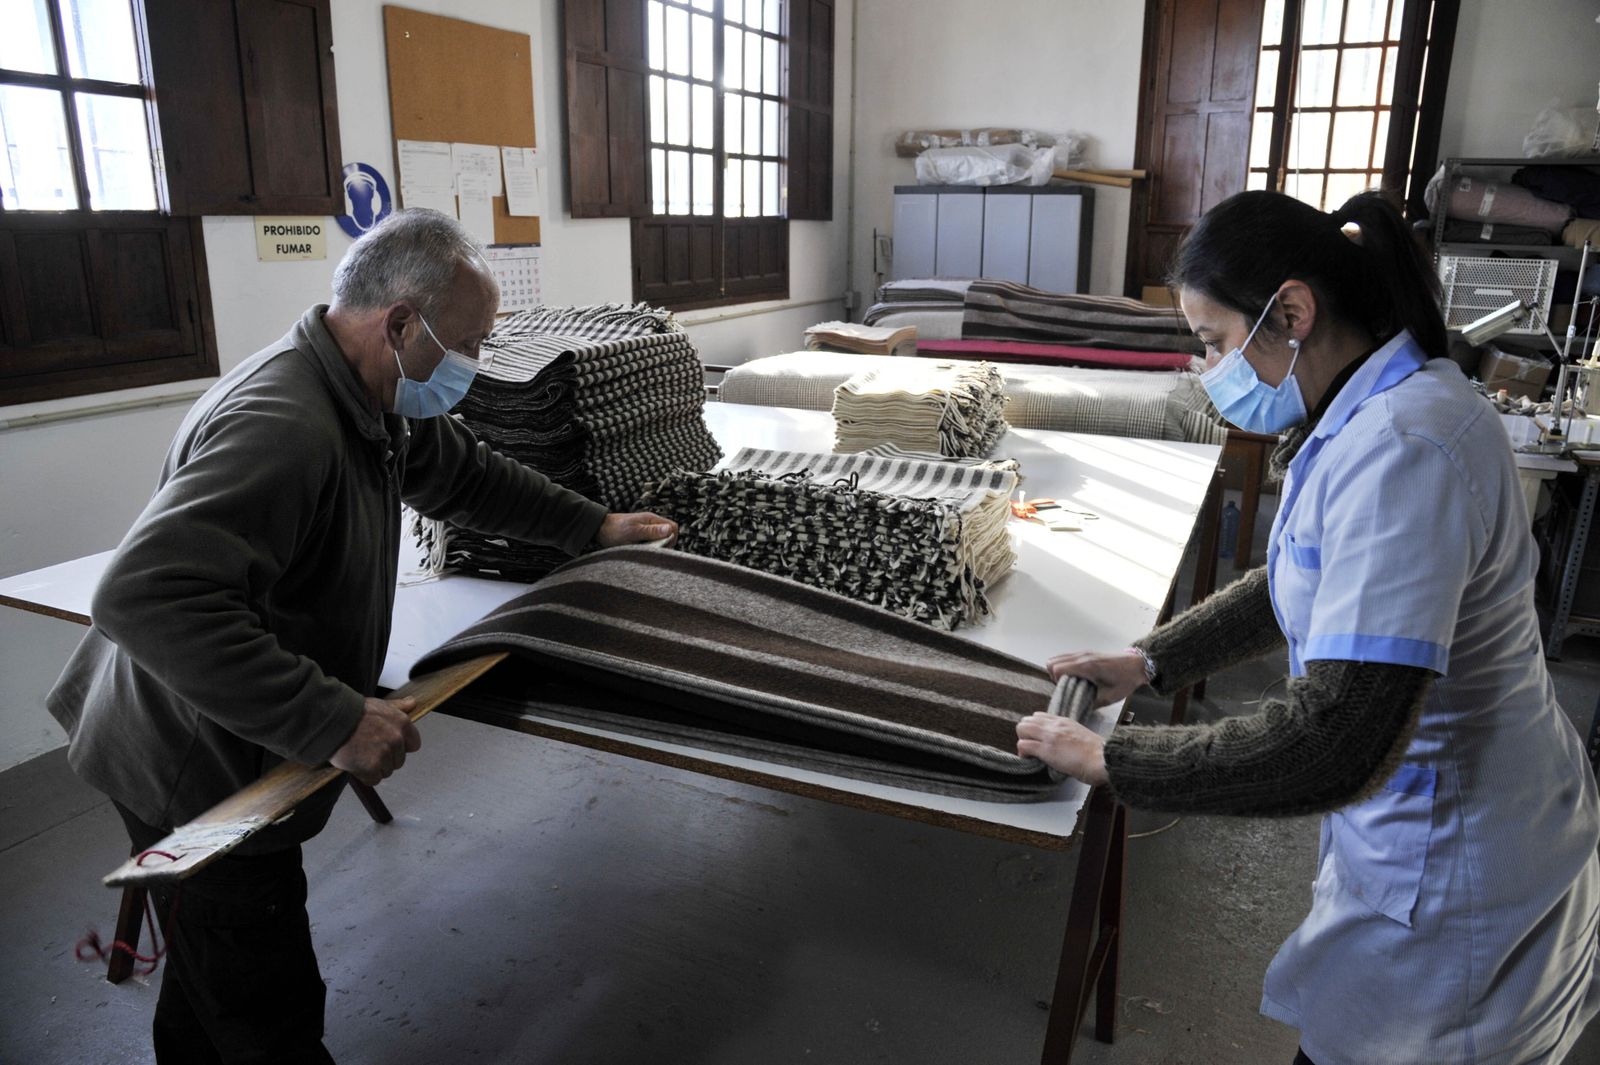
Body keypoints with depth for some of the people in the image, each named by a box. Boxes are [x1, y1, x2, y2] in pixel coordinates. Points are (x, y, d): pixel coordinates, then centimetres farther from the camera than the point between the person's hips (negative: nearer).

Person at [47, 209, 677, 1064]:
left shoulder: (375, 398, 0)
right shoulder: (281, 426, -33)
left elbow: (461, 471, 16)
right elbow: (146, 596, -41)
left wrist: (591, 525, 18)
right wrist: (332, 721, -41)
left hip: (235, 750, 10)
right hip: (196, 775, -10)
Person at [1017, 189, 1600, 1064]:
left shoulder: (1401, 453, -32)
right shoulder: (1377, 409, 1)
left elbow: (1340, 745, -36)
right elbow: (1307, 584, 14)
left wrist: (1109, 760, -27)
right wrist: (1150, 660, 8)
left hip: (1447, 872, -9)